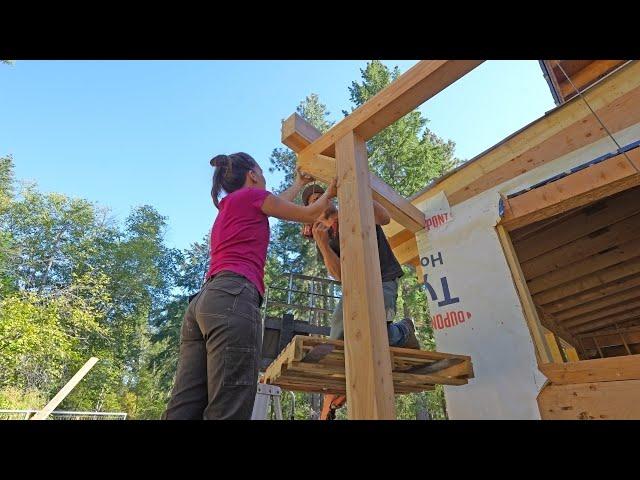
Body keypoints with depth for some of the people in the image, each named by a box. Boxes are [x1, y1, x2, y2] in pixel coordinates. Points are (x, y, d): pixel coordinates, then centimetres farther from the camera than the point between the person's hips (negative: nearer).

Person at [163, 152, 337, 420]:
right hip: (232, 298, -9)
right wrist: (330, 192, 37)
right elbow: (309, 215, 18)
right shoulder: (251, 195, 10)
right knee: (226, 413, -13)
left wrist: (300, 184, 60)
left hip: (202, 302, 9)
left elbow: (276, 203, 47)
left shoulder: (228, 207, 31)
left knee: (183, 411, 3)